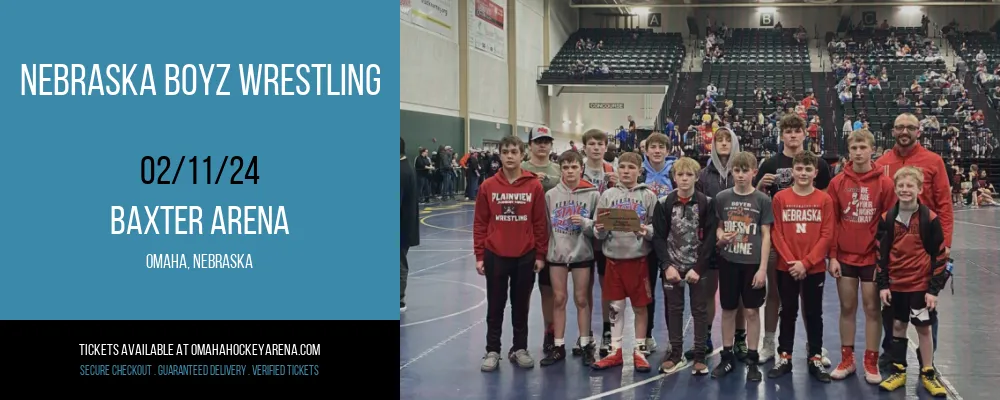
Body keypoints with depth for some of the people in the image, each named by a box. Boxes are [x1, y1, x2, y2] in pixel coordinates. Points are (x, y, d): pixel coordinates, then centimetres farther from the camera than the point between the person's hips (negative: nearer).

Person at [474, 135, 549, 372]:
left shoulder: (534, 186, -4)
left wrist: (540, 255, 0)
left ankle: (520, 349, 23)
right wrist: (479, 256, -1)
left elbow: (540, 223, 0)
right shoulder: (488, 186, -2)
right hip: (495, 256, 0)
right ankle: (492, 351, 17)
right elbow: (480, 223, 1)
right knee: (495, 306, 8)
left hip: (526, 257, 0)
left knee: (521, 305, 11)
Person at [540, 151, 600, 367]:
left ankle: (586, 345, 14)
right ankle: (558, 346, 13)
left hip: (582, 254, -1)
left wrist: (585, 223, -19)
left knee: (581, 299, 5)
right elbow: (545, 225, 8)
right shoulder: (551, 194, 2)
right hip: (556, 253, 2)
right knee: (559, 299, 5)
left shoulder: (592, 194, -3)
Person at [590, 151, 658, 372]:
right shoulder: (608, 195, 4)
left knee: (640, 306, 7)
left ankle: (639, 351, 17)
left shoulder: (648, 196, -1)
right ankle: (615, 351, 18)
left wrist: (647, 231, -21)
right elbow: (598, 232, 5)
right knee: (616, 306, 9)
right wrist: (600, 230, -17)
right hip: (614, 258, 2)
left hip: (639, 258, -2)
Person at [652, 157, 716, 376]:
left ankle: (700, 356, 13)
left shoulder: (706, 203, -4)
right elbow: (658, 237, -2)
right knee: (673, 309, 9)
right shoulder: (664, 203, -1)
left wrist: (698, 267, -13)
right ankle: (675, 354, 19)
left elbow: (710, 238, -6)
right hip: (672, 266, 1)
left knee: (699, 310, 5)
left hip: (698, 267, -1)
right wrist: (667, 265, -13)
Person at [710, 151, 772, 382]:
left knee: (752, 311, 4)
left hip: (753, 263, -2)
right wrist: (720, 237, -14)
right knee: (728, 310, 9)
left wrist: (762, 268, -8)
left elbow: (766, 236, -3)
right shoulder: (722, 198, 1)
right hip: (728, 262, 2)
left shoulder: (762, 200, -3)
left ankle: (752, 360, 14)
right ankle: (727, 357, 20)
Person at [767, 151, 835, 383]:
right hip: (786, 267, 0)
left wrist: (806, 262, -13)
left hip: (815, 268, 0)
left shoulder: (824, 200, -2)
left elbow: (827, 235, -6)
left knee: (814, 314, 8)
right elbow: (776, 234, -3)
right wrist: (791, 261, -12)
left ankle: (816, 359, 17)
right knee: (788, 313, 10)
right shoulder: (780, 198, -1)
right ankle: (784, 357, 18)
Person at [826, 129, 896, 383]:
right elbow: (832, 222, 2)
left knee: (872, 308, 5)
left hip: (873, 257, -2)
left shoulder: (884, 183, -5)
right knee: (847, 307, 9)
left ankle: (871, 363, 14)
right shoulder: (837, 183, 0)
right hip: (845, 257, 2)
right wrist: (832, 255, -2)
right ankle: (847, 360, 19)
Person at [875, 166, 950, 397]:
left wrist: (934, 288, -9)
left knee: (923, 327, 4)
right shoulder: (887, 218, -1)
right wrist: (883, 285, 0)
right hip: (896, 284, 3)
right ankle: (898, 371, 21)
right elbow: (881, 254, 3)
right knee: (898, 325, 11)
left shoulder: (930, 219, -8)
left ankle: (928, 374, 15)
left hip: (922, 284, -2)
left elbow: (939, 256, -6)